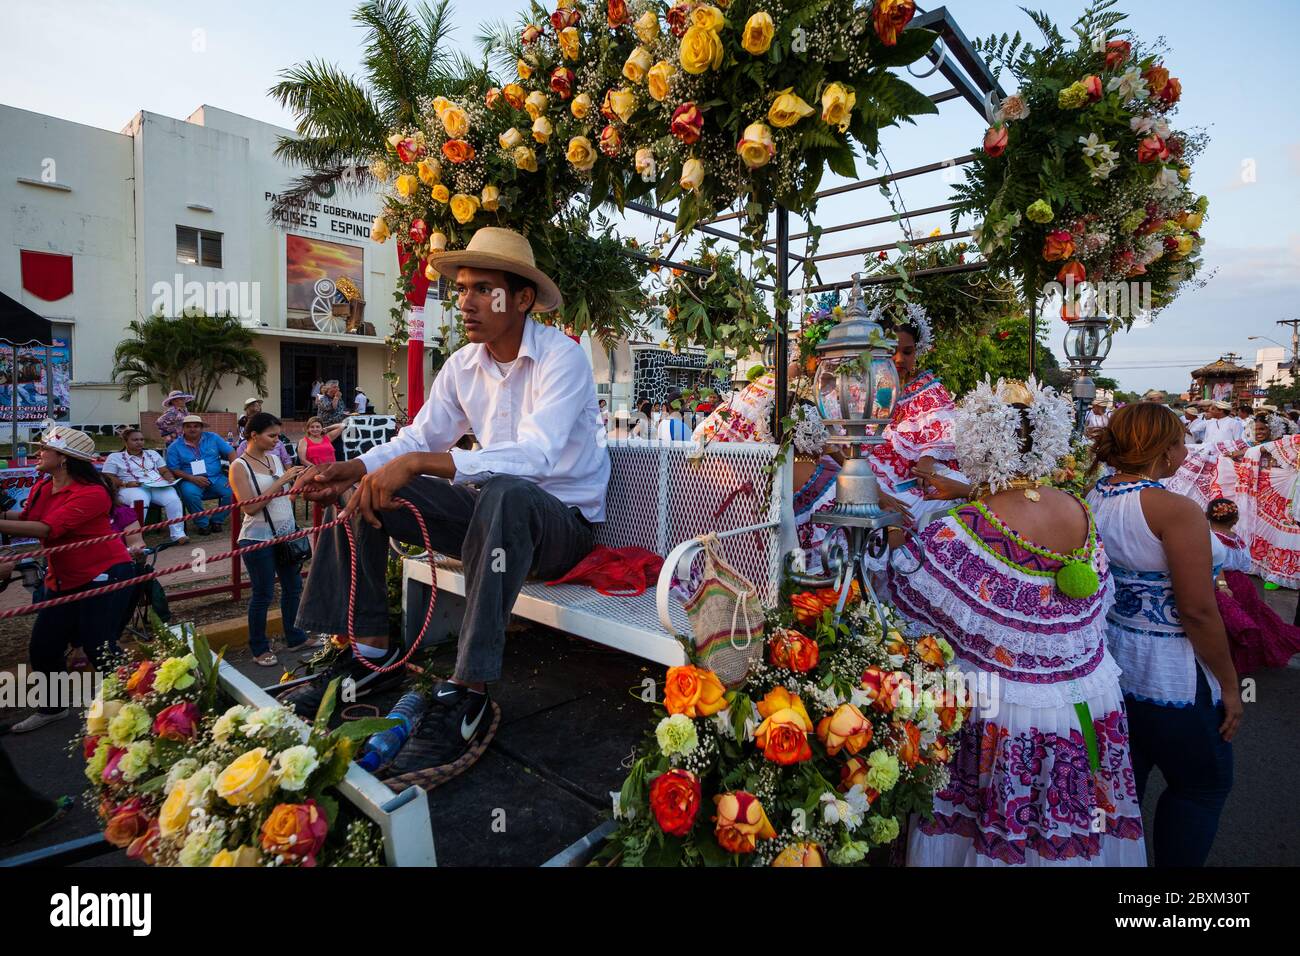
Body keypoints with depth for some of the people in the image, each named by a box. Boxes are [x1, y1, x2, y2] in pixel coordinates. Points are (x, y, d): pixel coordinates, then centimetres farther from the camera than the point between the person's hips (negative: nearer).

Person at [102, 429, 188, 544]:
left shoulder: (152, 453, 26)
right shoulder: (114, 457, 14)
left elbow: (165, 471, 21)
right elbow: (108, 478, 5)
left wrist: (170, 479, -2)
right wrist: (125, 483, -13)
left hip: (158, 486, 3)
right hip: (132, 488, -3)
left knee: (173, 498, -31)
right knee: (140, 501, -41)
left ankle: (178, 534, -32)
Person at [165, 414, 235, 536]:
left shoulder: (213, 438, 8)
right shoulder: (175, 447, 5)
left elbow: (231, 453, 4)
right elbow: (174, 470, 0)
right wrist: (193, 478, -18)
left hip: (216, 478, 2)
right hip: (191, 480, -1)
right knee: (189, 493, -36)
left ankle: (216, 520, -2)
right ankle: (202, 524, -12)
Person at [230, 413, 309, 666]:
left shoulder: (274, 458, 7)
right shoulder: (239, 467, -11)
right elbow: (250, 507, -19)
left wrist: (298, 479, -6)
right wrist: (282, 480, -22)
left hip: (286, 533, 7)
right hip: (259, 538, -7)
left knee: (293, 586, 15)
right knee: (263, 594, 3)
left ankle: (294, 636, 31)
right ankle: (259, 648, 20)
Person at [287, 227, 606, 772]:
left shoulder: (562, 358, -17)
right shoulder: (463, 365, 5)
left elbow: (534, 455, -32)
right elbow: (418, 438, 6)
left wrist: (417, 464, -37)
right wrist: (351, 470, -13)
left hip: (564, 520, -6)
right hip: (490, 510, 7)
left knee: (504, 492, -40)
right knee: (361, 492, -3)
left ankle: (468, 694, -33)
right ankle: (370, 652, 3)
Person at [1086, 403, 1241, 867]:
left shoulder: (1091, 500, 0)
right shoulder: (1176, 511, -21)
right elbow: (1198, 611, -20)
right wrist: (1230, 685, -8)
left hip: (1105, 666, 6)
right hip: (1166, 678, -6)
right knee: (1204, 785, 18)